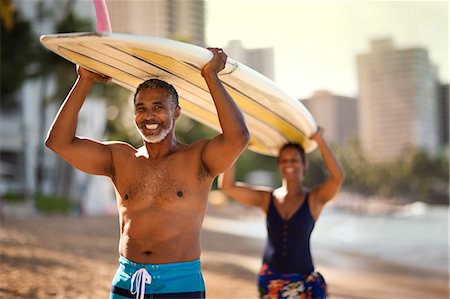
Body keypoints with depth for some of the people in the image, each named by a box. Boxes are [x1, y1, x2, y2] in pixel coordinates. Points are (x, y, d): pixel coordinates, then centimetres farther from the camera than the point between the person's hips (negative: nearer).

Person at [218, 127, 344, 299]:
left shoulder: (314, 199, -3)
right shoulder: (267, 199, 4)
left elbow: (338, 177, -22)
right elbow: (227, 185, -2)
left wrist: (319, 140, -21)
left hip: (303, 281, -2)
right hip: (270, 279, 3)